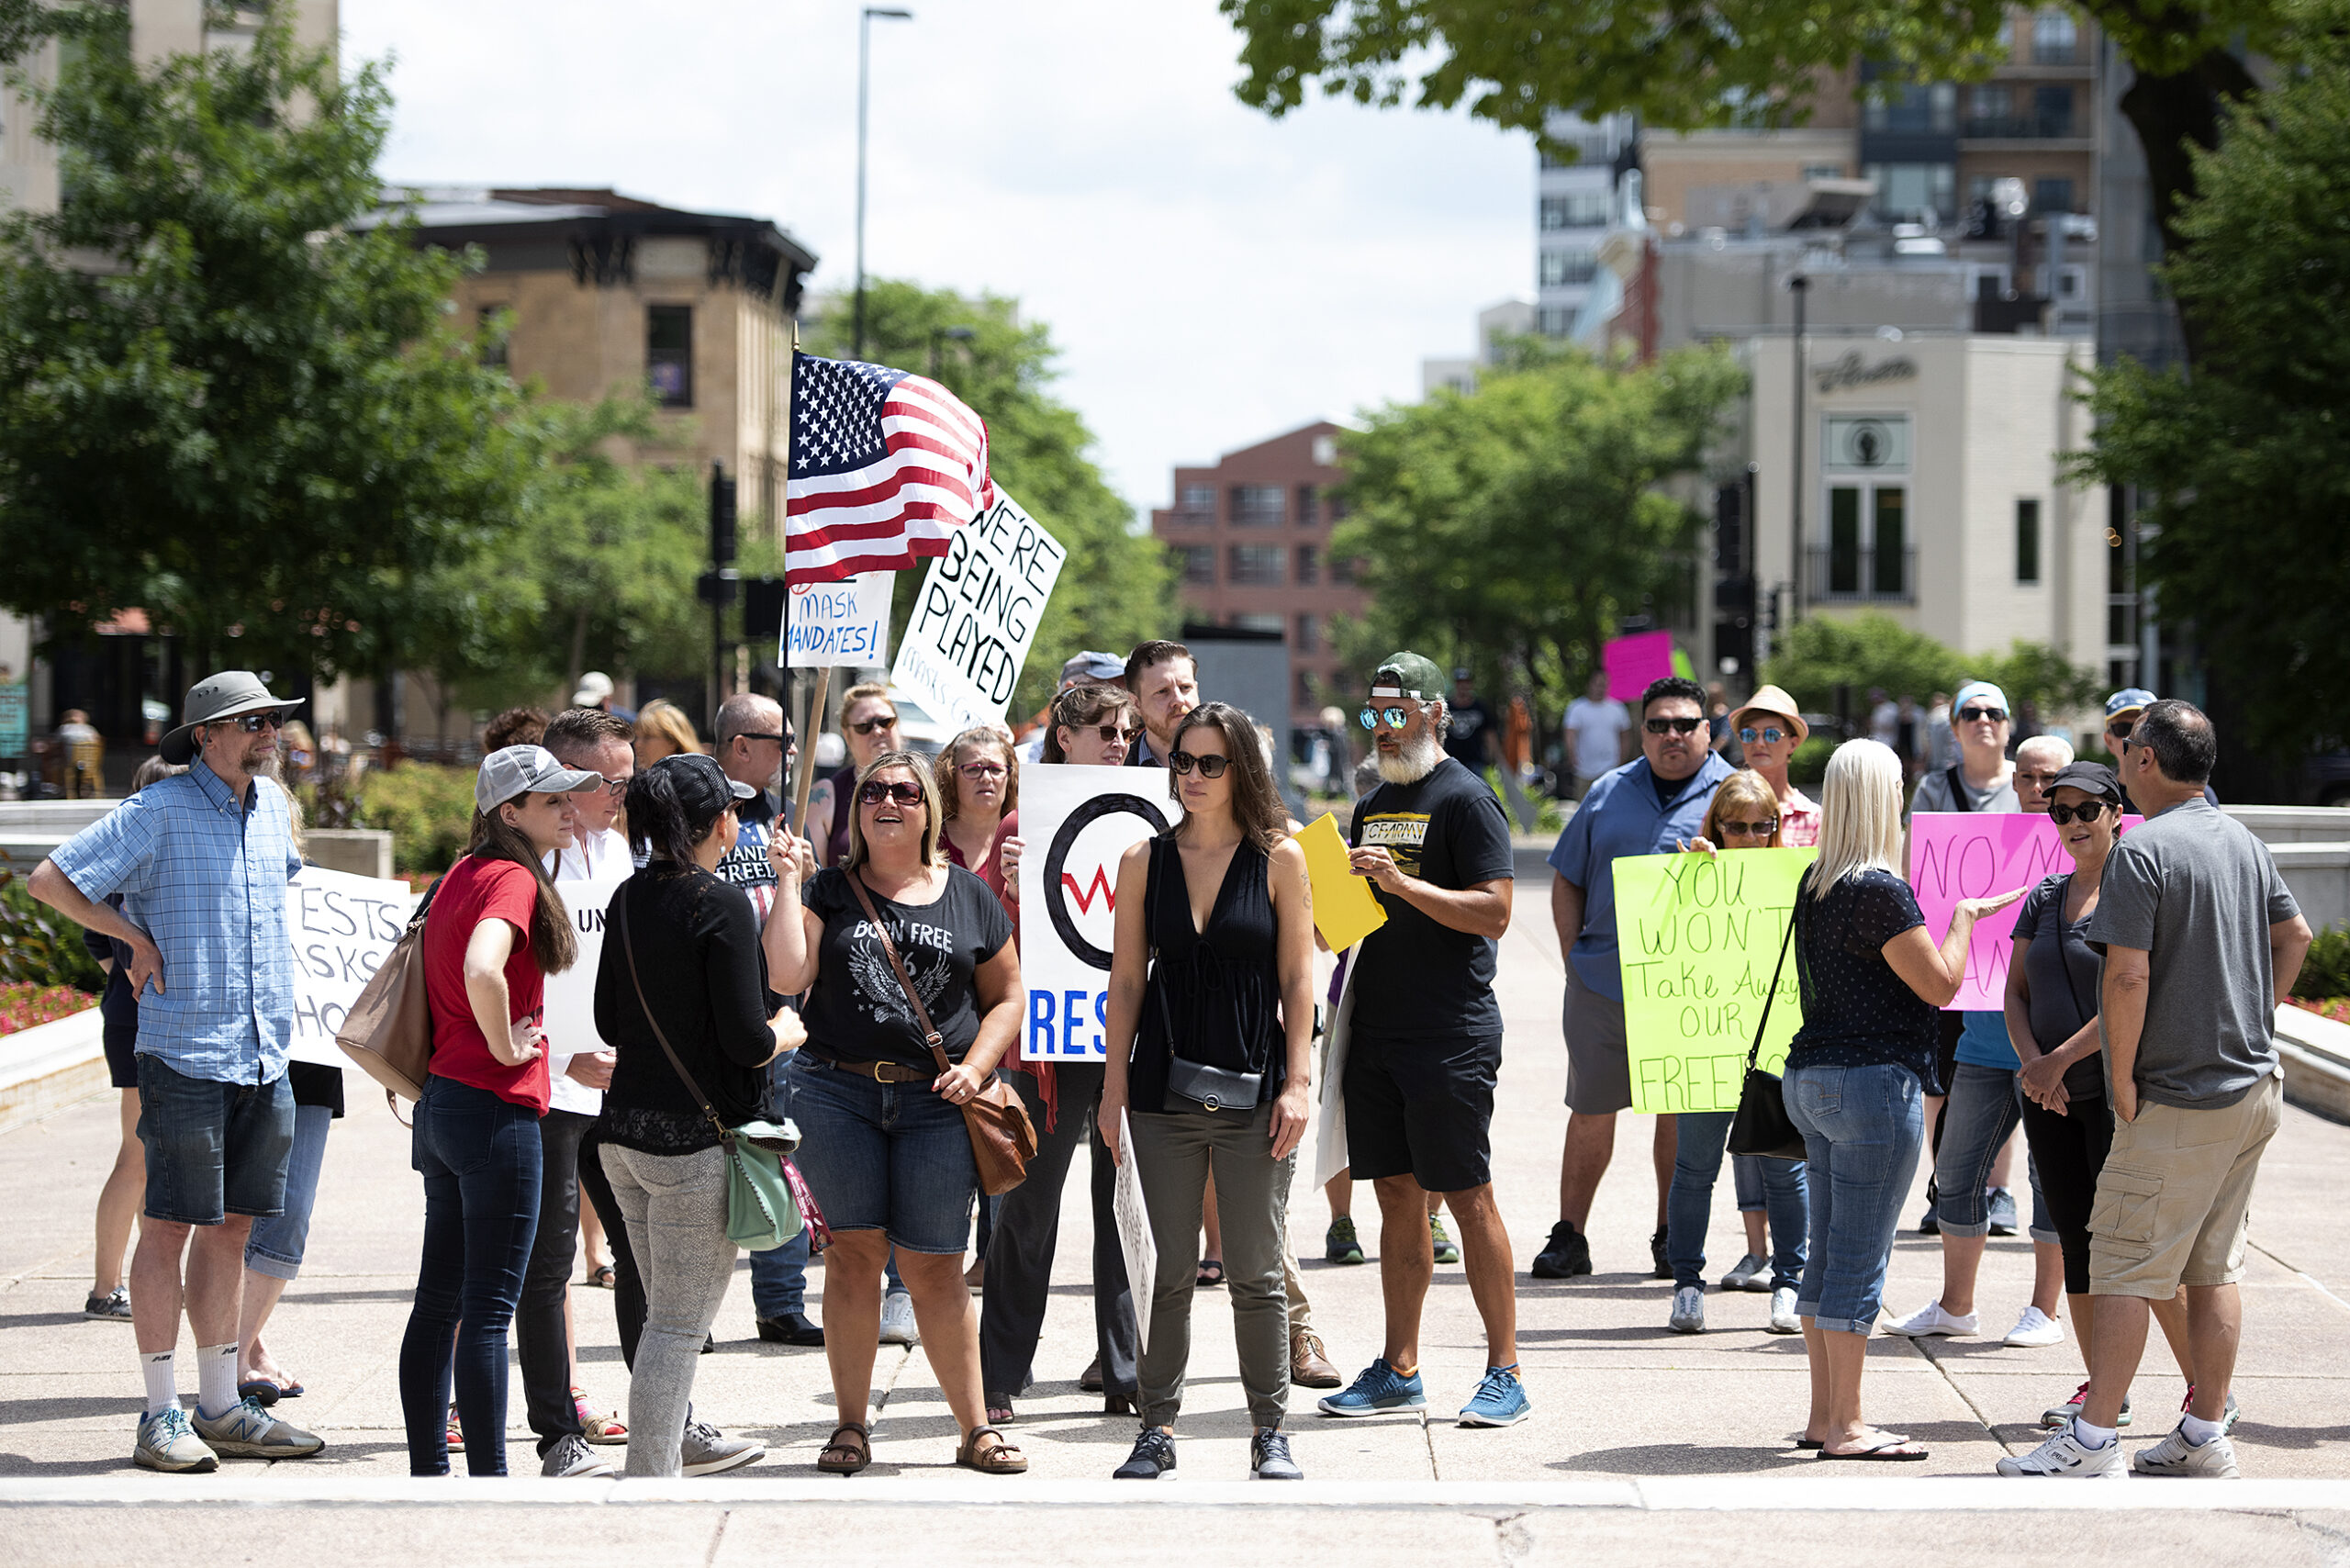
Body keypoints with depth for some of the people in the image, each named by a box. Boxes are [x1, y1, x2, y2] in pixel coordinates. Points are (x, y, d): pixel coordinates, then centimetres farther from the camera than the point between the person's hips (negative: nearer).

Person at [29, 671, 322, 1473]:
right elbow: (49, 879, -10)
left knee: (232, 1226, 10)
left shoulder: (272, 804, 13)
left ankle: (220, 1407, 15)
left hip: (265, 1057, 7)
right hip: (185, 1054, -7)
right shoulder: (160, 811, -8)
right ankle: (162, 1416, 0)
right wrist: (137, 937, -7)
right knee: (169, 1226, -3)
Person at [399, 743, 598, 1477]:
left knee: (440, 1299, 13)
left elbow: (441, 961, 27)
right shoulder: (513, 880, -15)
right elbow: (481, 970, -33)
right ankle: (488, 1480, -3)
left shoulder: (462, 874, 13)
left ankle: (427, 1471, 19)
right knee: (489, 1309, -6)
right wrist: (505, 1046, -17)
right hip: (496, 1109, -9)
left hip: (440, 1104, 9)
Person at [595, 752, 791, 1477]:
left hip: (623, 1129, 8)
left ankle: (679, 1436, 39)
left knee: (667, 1308, 24)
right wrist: (786, 1034, 2)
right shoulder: (720, 905, -16)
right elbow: (748, 1037, -18)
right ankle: (651, 1476, -2)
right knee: (680, 1321, -2)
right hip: (695, 1135, -8)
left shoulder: (628, 899, 7)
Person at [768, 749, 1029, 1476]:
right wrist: (788, 884, -8)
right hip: (834, 1092, 0)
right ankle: (851, 1425, 7)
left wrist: (976, 1067, -1)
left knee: (934, 1266, -2)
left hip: (936, 1102, 0)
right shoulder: (829, 891, 8)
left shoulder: (969, 896, 11)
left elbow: (1006, 995, 14)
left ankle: (976, 1428, 6)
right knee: (853, 1253, -2)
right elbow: (787, 977, -6)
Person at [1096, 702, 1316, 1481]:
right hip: (1164, 1090, 2)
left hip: (1254, 1090, -2)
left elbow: (1297, 979, 0)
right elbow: (1126, 980, 7)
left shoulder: (1279, 859, 0)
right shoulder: (1144, 860, 5)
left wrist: (1298, 1082, -6)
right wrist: (1114, 1087, 3)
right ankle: (1158, 1429, 13)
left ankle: (1270, 1431, 12)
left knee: (1256, 1273, 2)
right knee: (1170, 1271, 5)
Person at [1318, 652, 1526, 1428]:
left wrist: (1404, 882, -22)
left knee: (1467, 1198, -6)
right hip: (1375, 1029, 7)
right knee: (1397, 1197, 10)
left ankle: (1505, 1372, -1)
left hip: (1450, 1035, -7)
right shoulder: (1373, 805, 17)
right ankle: (1399, 1371, 15)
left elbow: (1493, 912, -15)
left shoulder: (1465, 799, -7)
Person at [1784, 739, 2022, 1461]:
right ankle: (1846, 1426, -1)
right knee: (1861, 1256, -4)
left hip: (1812, 1076, 9)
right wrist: (1962, 918, 2)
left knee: (1829, 1251, 14)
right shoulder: (1878, 890, -17)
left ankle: (1824, 1415, 19)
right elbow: (1940, 984, -14)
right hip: (1874, 1082, -9)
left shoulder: (1814, 885, 10)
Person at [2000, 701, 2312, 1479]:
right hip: (2253, 1088, 8)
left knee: (2124, 1269, -3)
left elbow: (2128, 978, -22)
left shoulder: (2141, 850, -17)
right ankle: (2204, 1435, 16)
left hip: (2177, 1102, -8)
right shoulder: (2245, 842, 9)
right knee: (2214, 1268, 13)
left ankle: (2093, 1439, -1)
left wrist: (2124, 1084, -12)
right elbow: (2294, 935, 21)